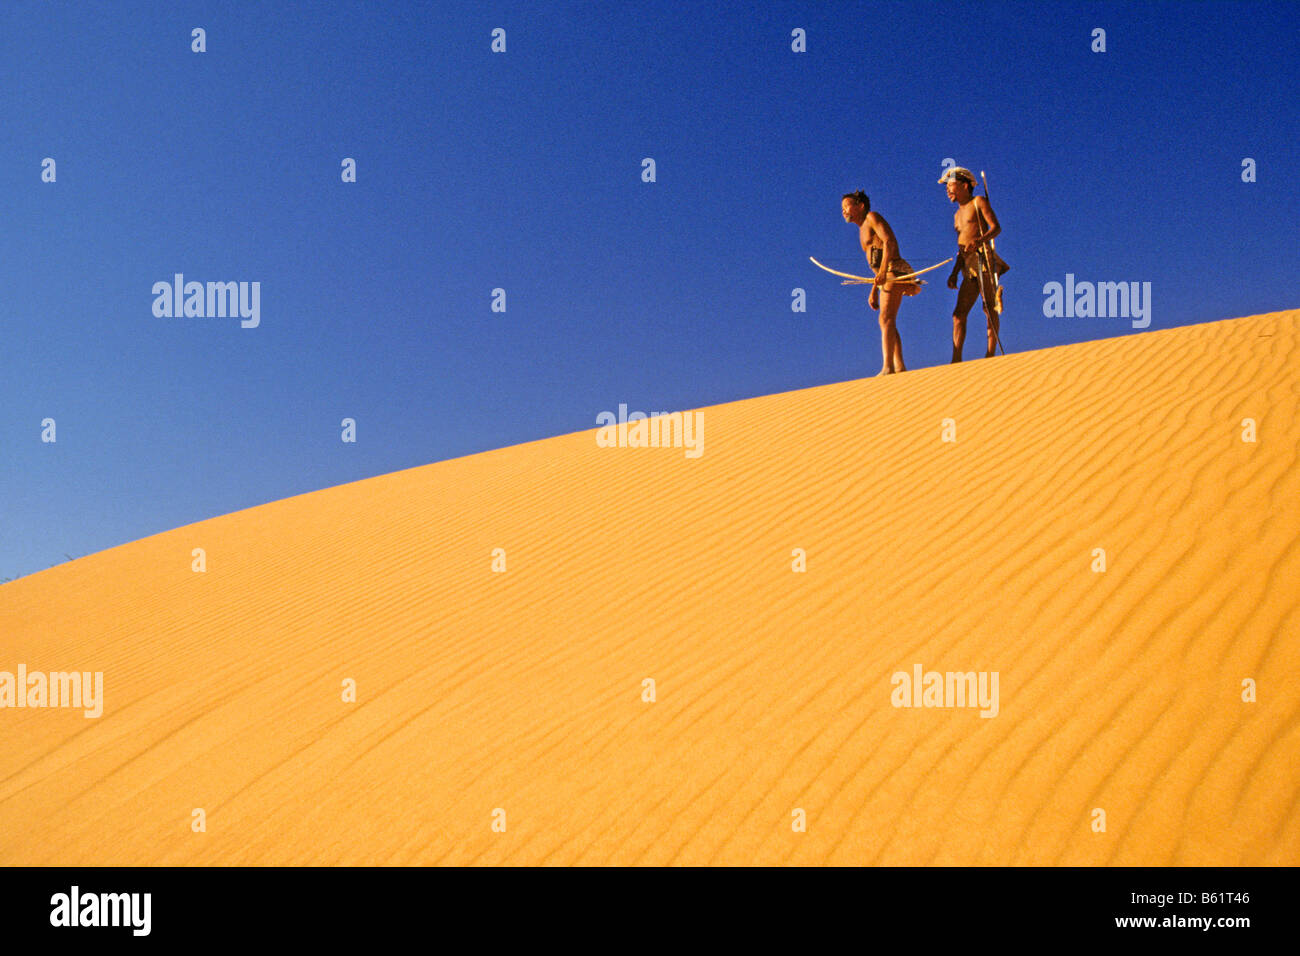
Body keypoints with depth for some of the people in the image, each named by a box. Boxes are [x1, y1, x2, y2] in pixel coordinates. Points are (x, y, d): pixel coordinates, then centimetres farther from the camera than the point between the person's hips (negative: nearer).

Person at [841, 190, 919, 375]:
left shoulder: (873, 217, 0)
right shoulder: (863, 230, 26)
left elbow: (889, 241, -16)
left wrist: (883, 271, -27)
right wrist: (874, 291, 21)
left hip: (894, 271, -10)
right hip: (885, 276, 10)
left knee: (886, 319, -19)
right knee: (888, 323, 6)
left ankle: (888, 367, -28)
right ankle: (899, 367, 3)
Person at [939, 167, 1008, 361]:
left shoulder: (979, 202, 6)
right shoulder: (957, 215, 27)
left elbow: (996, 228, -6)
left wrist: (979, 240, -24)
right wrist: (954, 273, 18)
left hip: (984, 260, -7)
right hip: (969, 269, 7)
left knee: (990, 309, -10)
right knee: (959, 313, -4)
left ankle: (991, 354, -13)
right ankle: (956, 359, -9)